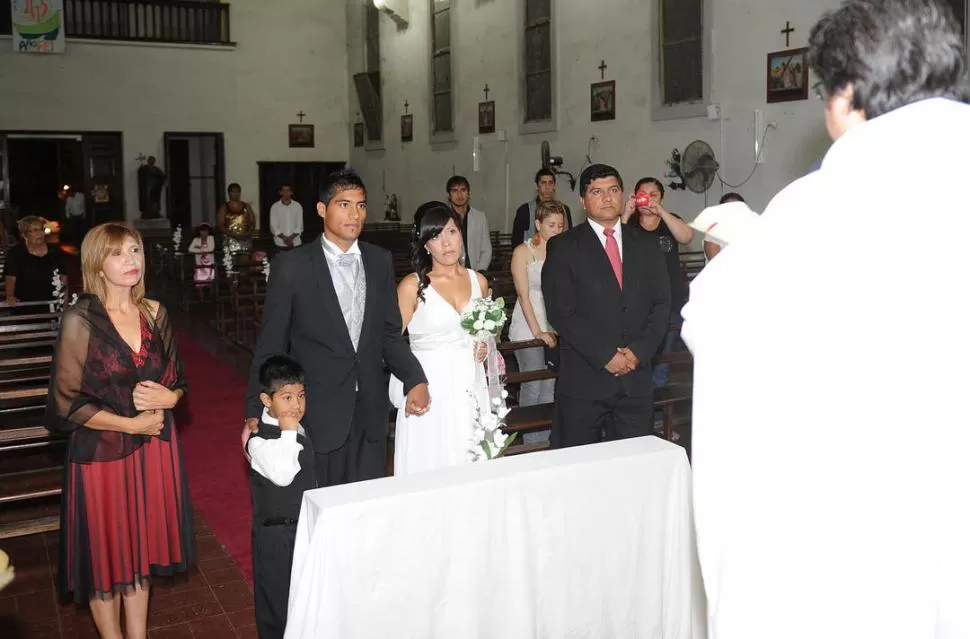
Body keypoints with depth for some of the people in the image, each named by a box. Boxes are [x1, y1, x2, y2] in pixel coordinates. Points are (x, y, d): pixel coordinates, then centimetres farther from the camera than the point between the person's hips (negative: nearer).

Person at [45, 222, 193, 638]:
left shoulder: (154, 313, 2)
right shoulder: (81, 319, -12)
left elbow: (176, 380, 11)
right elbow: (66, 402, -12)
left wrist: (168, 397, -10)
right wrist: (130, 424, -13)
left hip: (153, 448, 4)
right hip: (102, 452, -4)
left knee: (140, 549, 15)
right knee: (105, 554, 10)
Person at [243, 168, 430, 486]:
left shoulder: (380, 261, 5)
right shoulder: (291, 266, -6)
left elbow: (389, 334, 9)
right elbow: (270, 346, -3)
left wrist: (415, 379, -6)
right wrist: (255, 413, -4)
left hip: (371, 412, 3)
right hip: (318, 414, -3)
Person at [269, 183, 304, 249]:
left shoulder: (297, 206, 2)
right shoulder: (275, 207, 1)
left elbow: (300, 225, 2)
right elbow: (273, 227, -2)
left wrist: (291, 238, -11)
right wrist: (284, 238, -13)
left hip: (295, 243, 1)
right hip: (280, 243, 0)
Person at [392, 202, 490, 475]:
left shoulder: (478, 281, 9)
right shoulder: (412, 286, -6)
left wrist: (485, 349, 6)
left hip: (471, 390, 4)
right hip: (430, 393, -4)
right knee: (431, 471, -1)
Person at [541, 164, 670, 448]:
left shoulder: (646, 245, 13)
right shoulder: (562, 247, 0)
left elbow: (662, 302, 8)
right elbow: (561, 312, -8)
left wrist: (639, 351, -7)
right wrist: (605, 356, -14)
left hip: (636, 377, 3)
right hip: (583, 380, -3)